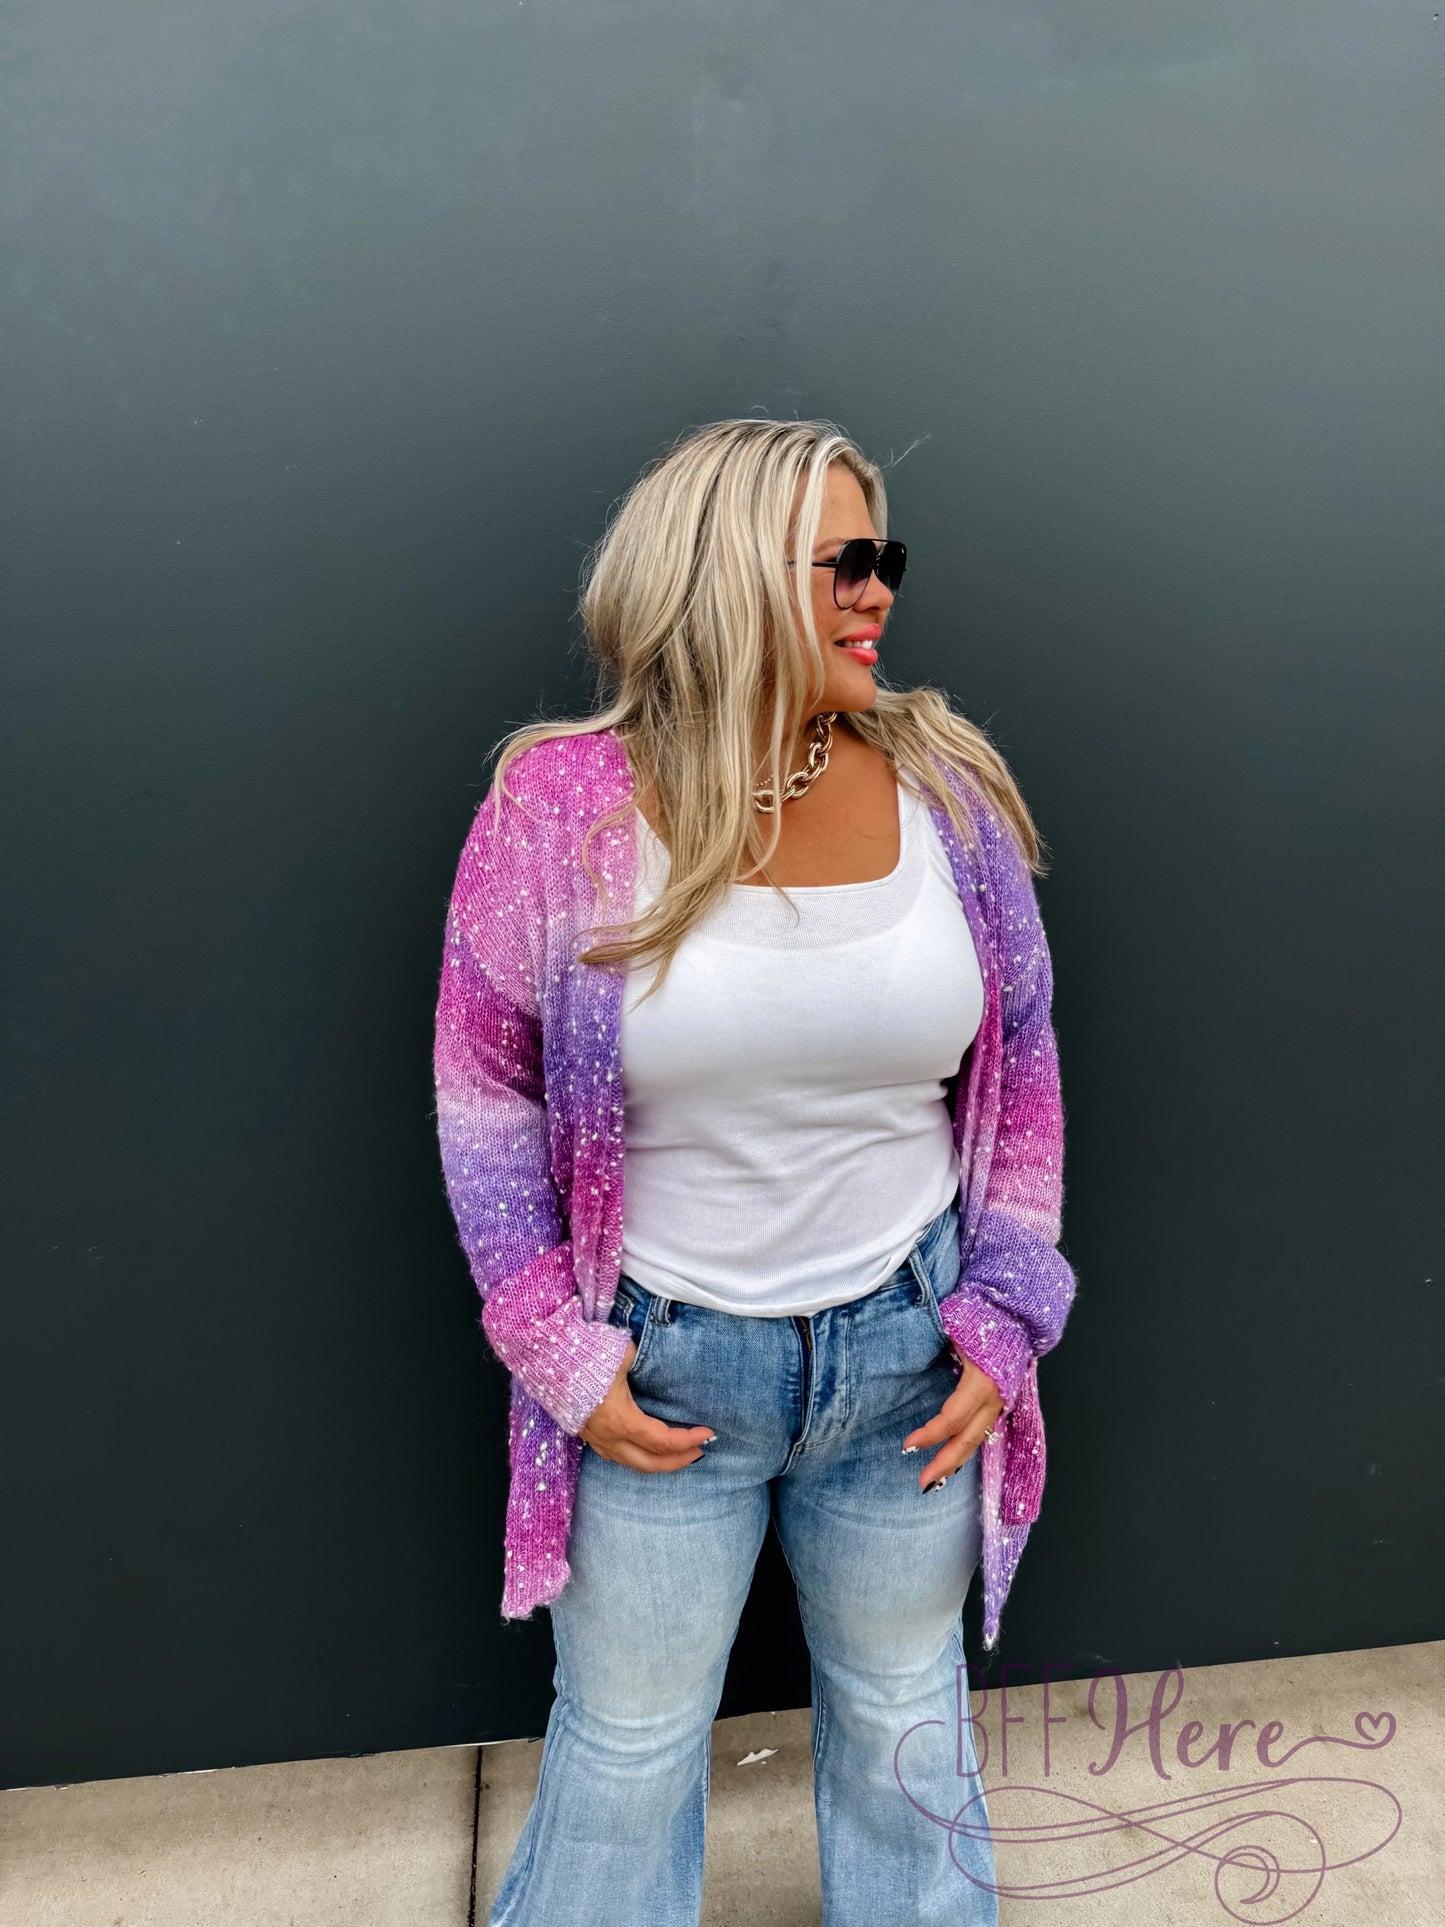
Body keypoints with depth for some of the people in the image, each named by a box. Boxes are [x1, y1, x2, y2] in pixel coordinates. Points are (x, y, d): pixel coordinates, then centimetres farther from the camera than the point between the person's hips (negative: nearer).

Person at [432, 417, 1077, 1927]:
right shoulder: (560, 811, -14)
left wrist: (1003, 1322, 0)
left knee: (905, 1715, 26)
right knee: (626, 1744, 21)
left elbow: (1021, 1075, 3)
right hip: (663, 1362, -2)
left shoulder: (948, 787, -6)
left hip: (907, 1348, 3)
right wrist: (560, 1351, -7)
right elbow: (482, 1090, -4)